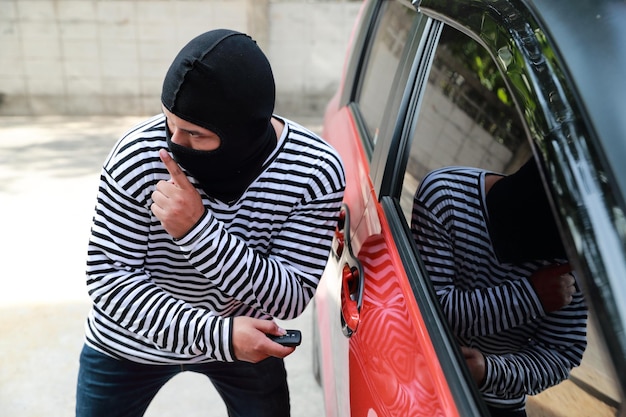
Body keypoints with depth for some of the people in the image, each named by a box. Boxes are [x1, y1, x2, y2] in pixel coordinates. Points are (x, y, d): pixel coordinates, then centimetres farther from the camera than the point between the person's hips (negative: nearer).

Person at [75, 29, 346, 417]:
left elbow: (293, 298, -24)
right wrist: (217, 334, -33)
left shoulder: (317, 170, -25)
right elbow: (108, 278, -20)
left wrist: (199, 230, -38)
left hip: (246, 340, 1)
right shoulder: (138, 156, -26)